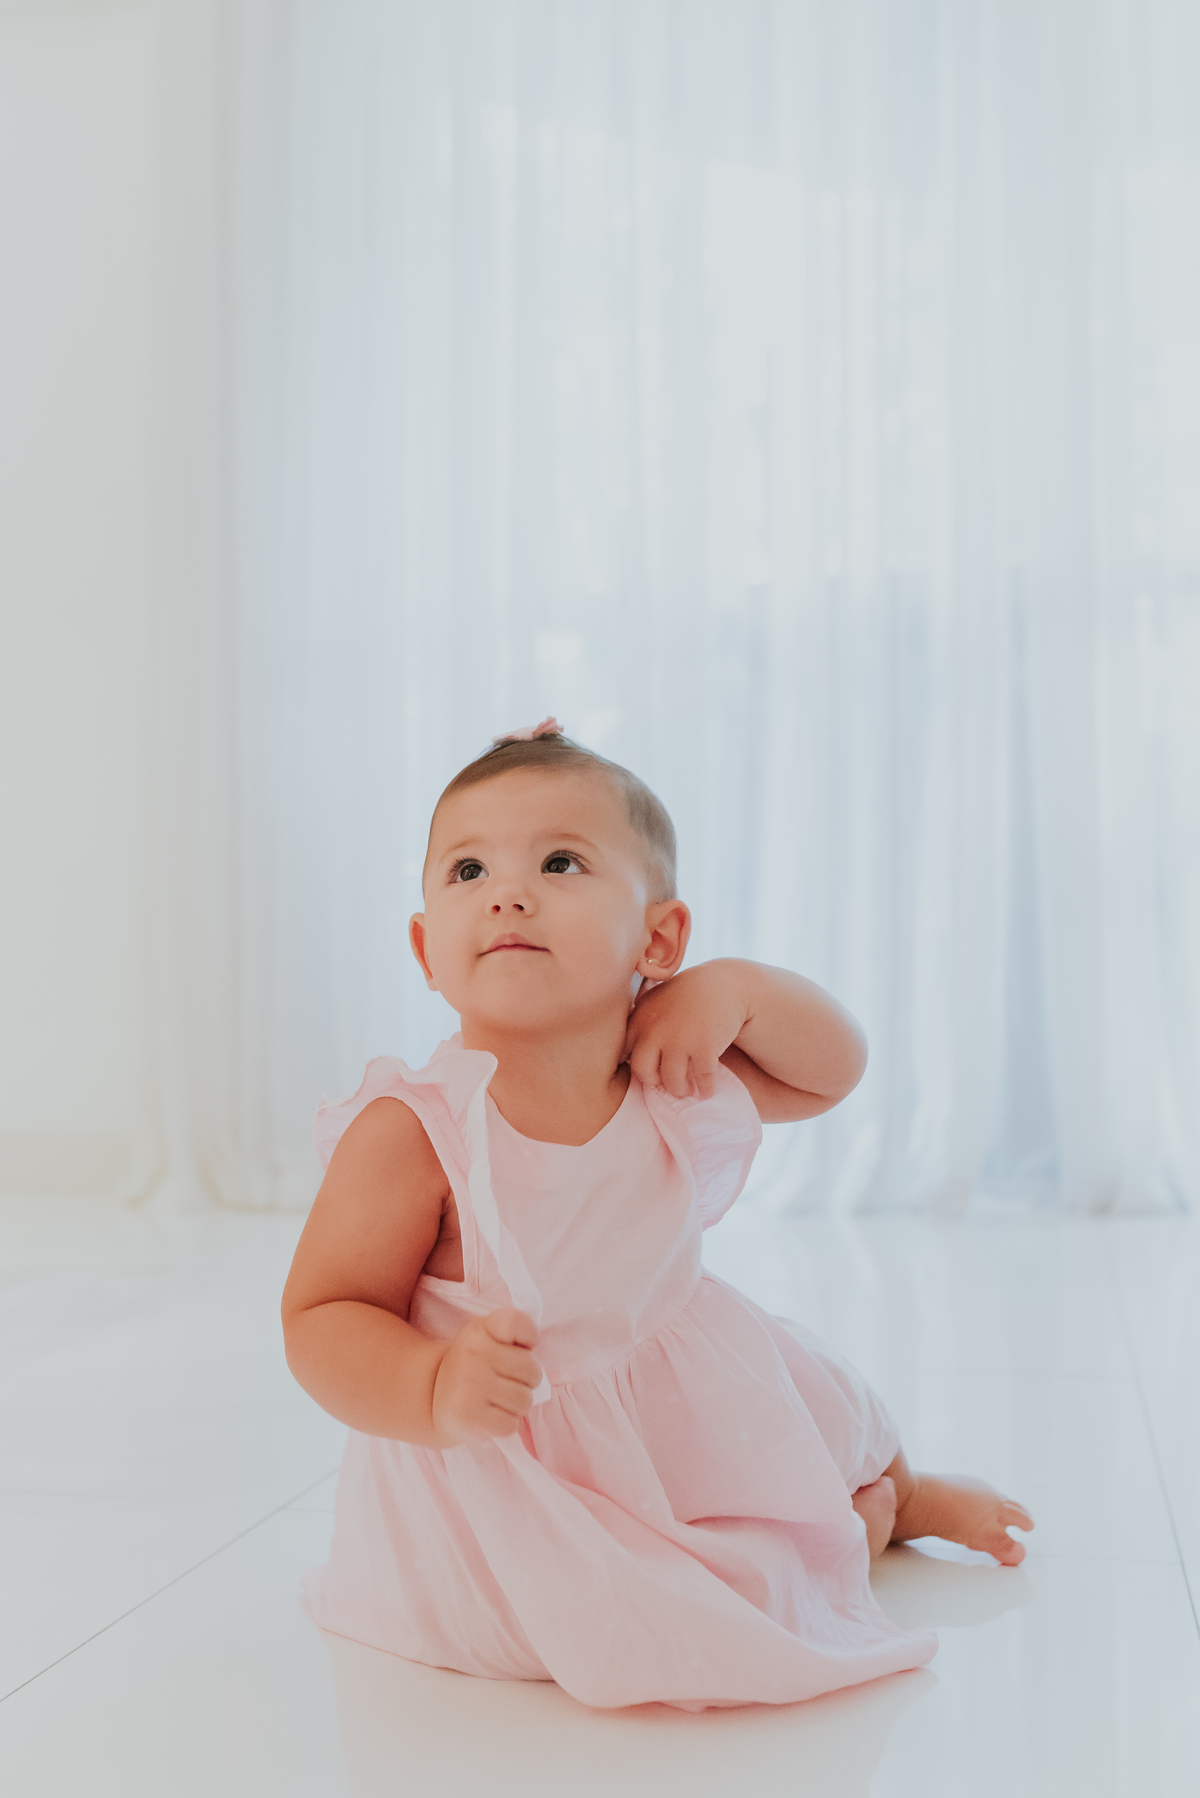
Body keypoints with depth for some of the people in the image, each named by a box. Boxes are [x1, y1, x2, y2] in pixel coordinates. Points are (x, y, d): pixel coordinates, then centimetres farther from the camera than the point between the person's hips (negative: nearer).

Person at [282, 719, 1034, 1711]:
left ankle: (897, 1492, 58)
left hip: (689, 1396, 6)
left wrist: (735, 987, -18)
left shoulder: (677, 1082, -11)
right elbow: (322, 1321, -23)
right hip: (510, 1463, -5)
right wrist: (435, 1391, -44)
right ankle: (858, 1523, 11)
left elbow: (833, 1067, 3)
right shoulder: (412, 1134, -29)